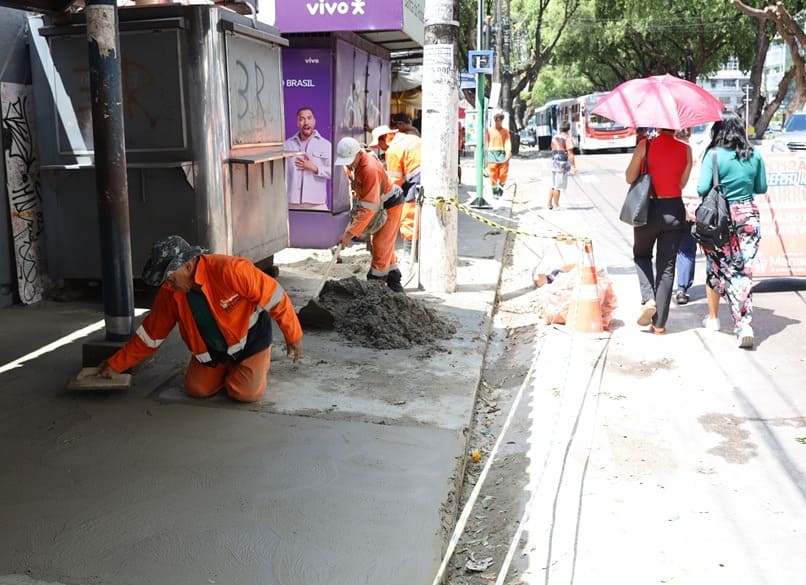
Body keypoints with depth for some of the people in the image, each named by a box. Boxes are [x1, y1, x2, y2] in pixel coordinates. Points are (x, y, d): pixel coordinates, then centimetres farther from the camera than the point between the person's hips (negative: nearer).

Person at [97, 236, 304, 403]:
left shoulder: (230, 270, -34)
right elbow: (150, 335, -3)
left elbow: (275, 296, -25)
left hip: (249, 339, -5)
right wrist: (115, 364, -3)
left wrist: (293, 336, -16)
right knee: (197, 389, -6)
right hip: (212, 349, 5)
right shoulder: (170, 293, -14)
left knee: (246, 393, -16)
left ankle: (261, 360, 15)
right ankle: (226, 367, 23)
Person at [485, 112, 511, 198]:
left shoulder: (505, 131, 9)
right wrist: (485, 154, 3)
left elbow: (508, 142, -2)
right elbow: (486, 142, 9)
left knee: (503, 174, -2)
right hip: (492, 153, 0)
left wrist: (508, 151, -21)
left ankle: (501, 190, 20)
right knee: (493, 175, -2)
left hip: (503, 153, 0)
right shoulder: (489, 130, 9)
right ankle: (495, 192, 7)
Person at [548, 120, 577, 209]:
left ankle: (550, 204, 19)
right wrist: (573, 166, -13)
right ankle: (556, 205, 2)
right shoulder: (568, 138, -12)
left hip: (554, 163, 7)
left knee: (553, 185, 16)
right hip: (562, 164, -7)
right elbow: (570, 154, -15)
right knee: (558, 186, -2)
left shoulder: (555, 137, 10)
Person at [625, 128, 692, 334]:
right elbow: (682, 183, 7)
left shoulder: (645, 146, -9)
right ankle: (659, 323, 11)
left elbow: (630, 178, -3)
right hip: (675, 211, 2)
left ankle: (648, 299, 1)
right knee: (667, 266, 9)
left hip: (649, 209, -2)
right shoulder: (686, 149, -2)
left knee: (641, 255, 23)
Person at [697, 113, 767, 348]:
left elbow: (702, 189, -15)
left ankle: (713, 318, 28)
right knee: (743, 272, 2)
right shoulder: (754, 155, 1)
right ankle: (745, 324, -10)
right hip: (748, 216, 3)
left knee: (716, 268, 14)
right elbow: (761, 188, 10)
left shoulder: (714, 155, -12)